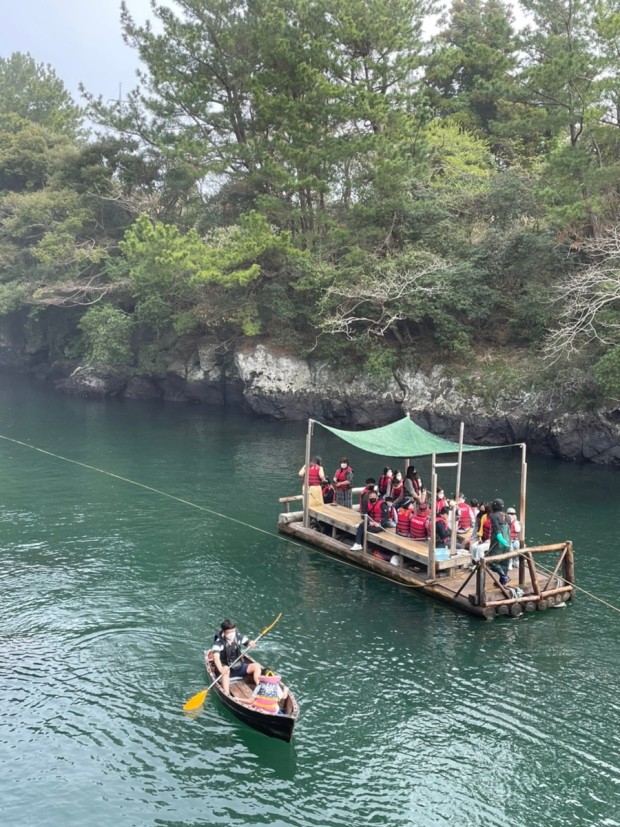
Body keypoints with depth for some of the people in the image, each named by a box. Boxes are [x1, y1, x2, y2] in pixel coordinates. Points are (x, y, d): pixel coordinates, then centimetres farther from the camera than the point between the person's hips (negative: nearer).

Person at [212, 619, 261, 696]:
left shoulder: (238, 637, -3)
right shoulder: (219, 642, -19)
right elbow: (216, 657, -33)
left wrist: (251, 643, -27)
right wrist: (221, 669, -51)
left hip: (239, 667, 5)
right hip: (226, 668, -5)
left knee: (257, 666, -12)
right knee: (226, 669, -39)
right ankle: (226, 694, -51)